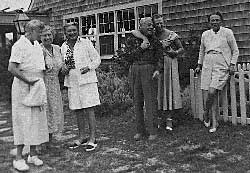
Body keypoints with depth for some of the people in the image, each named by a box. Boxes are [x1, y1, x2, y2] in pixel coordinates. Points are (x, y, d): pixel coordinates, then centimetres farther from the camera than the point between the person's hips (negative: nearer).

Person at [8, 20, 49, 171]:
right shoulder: (19, 45, -10)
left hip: (37, 87, 8)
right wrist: (28, 81, -18)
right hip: (23, 87, -7)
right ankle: (19, 158, 3)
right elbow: (12, 68, -18)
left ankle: (33, 154, 17)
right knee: (23, 121, -5)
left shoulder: (38, 45, 14)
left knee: (37, 120, 8)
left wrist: (41, 83, 13)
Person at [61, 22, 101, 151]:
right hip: (72, 82, 4)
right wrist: (64, 69, -1)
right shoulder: (63, 47, 11)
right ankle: (82, 138, 21)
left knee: (89, 110, -5)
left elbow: (97, 59, 1)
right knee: (78, 111, 9)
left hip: (87, 80, -4)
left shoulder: (86, 43, 0)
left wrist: (88, 68, -15)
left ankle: (92, 139, 1)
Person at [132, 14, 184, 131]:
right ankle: (162, 118, 11)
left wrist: (175, 53, -15)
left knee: (171, 88, -8)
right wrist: (144, 38, -27)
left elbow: (182, 49, 7)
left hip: (169, 64, -2)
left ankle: (169, 118, 0)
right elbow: (134, 32, -9)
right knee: (159, 90, 3)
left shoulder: (171, 35, -2)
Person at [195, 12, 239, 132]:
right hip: (207, 67, 4)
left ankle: (206, 113, 8)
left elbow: (235, 51, 7)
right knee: (207, 94, -5)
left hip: (222, 67, -4)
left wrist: (232, 65, -3)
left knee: (212, 92, -19)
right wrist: (199, 65, 23)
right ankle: (214, 122, 7)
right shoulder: (205, 34, 13)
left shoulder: (227, 32, 3)